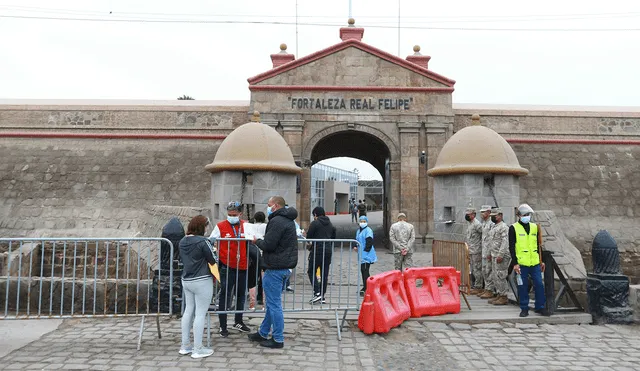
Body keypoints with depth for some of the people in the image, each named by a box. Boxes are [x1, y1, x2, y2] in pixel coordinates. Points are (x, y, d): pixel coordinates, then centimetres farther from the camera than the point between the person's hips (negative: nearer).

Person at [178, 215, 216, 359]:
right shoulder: (202, 241, -18)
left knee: (188, 311, 16)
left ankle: (185, 346, 25)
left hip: (186, 280, 8)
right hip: (202, 281, -8)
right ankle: (198, 349, 7)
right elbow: (213, 260, -11)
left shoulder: (183, 242, 6)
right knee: (200, 314, 0)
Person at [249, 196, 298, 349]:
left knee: (274, 304, -1)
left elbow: (268, 245, -21)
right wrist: (261, 240, 12)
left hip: (275, 268, -10)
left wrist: (257, 241, -2)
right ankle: (263, 333, 32)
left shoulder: (276, 221, -17)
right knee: (273, 302, 19)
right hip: (285, 267, 10)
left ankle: (278, 339, 8)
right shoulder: (289, 221, 16)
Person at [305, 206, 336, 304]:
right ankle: (322, 296, 12)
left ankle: (317, 293, -8)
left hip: (317, 251, -6)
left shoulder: (314, 223, -7)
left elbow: (309, 237, -7)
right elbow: (333, 238, 17)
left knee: (311, 271, 4)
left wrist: (310, 244, 12)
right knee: (325, 274, 9)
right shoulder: (331, 225, 15)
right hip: (328, 251, 6)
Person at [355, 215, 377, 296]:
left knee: (365, 271, -11)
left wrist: (365, 250, -19)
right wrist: (356, 246, 10)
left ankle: (366, 290, -10)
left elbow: (369, 242, -18)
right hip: (361, 255, 9)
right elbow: (357, 240, 28)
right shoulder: (359, 230, 17)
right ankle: (365, 287, 28)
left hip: (367, 255, -9)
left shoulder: (368, 230, -11)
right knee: (362, 270, 16)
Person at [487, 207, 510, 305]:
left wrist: (500, 255, -24)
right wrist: (492, 254, 21)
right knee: (495, 276, 13)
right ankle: (499, 295, 21)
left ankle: (504, 297, -1)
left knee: (500, 276, -7)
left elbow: (505, 242, -20)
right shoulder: (495, 227, 18)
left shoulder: (503, 227, -13)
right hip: (495, 256, 10)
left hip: (501, 256, -10)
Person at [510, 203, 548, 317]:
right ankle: (524, 309, 15)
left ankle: (540, 307, 19)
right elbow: (511, 247, -5)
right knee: (523, 286, 4)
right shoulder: (513, 228, -3)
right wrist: (515, 263, -11)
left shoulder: (535, 227, 11)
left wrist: (541, 261, 14)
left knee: (539, 285, 4)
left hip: (535, 263, 4)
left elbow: (539, 245, 17)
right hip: (522, 264, -4)